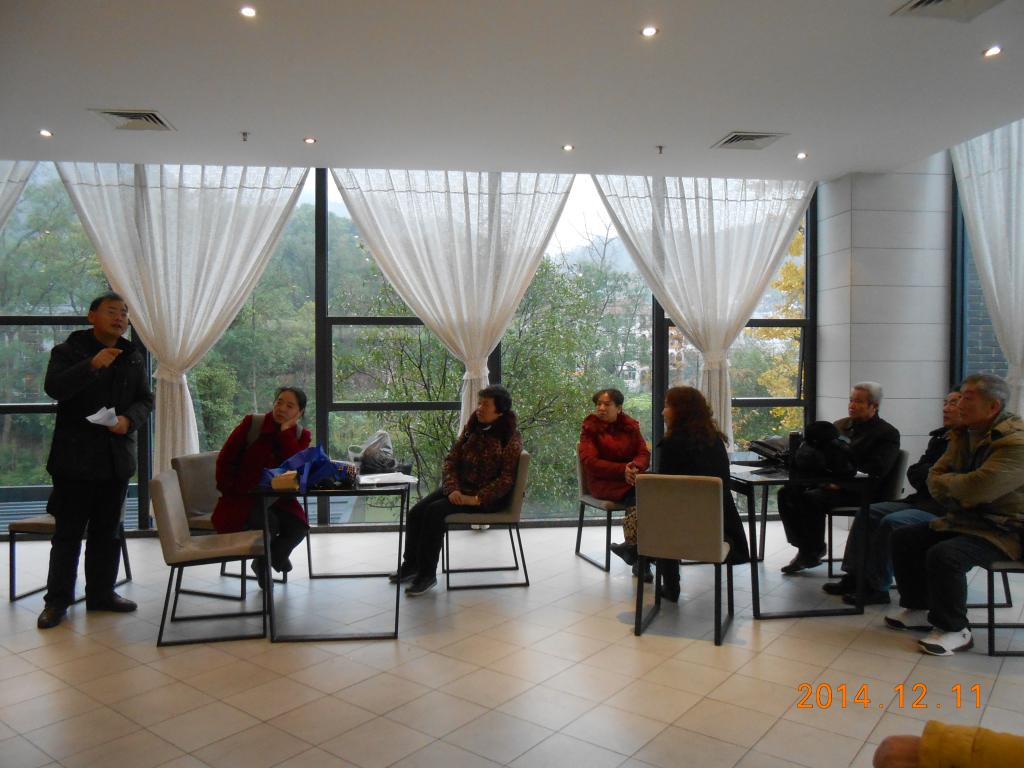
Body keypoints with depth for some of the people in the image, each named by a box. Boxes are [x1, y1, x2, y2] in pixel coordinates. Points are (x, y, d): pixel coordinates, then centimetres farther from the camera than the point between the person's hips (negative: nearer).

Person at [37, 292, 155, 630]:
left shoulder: (133, 357, 10)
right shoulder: (68, 351, -2)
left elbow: (145, 399, 9)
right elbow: (54, 387, -18)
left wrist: (129, 419, -11)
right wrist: (92, 365, -31)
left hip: (117, 457, 4)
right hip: (75, 456, -4)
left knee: (108, 530, 12)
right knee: (68, 531, 2)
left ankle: (101, 593, 23)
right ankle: (57, 599, 13)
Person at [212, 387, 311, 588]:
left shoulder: (300, 435, 2)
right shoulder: (252, 423, -5)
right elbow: (225, 460, 1)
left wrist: (286, 431, -18)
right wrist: (231, 490, -6)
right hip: (243, 498, -3)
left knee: (299, 526, -23)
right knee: (269, 523, -32)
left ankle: (264, 563, 9)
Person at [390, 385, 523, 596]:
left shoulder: (510, 438, -12)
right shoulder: (472, 427, 6)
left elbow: (506, 479, -16)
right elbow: (451, 459, 5)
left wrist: (476, 499, -25)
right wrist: (453, 489, -13)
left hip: (489, 497, -6)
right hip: (461, 487, 7)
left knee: (435, 512, -25)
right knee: (416, 511, -12)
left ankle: (427, 574, -12)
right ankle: (411, 565, 7)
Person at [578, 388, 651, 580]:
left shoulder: (630, 426, 12)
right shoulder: (590, 427, 2)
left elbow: (644, 453, 7)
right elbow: (589, 462, -8)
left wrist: (635, 465, -18)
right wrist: (622, 470, -20)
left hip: (631, 476, 4)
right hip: (603, 482, -4)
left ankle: (632, 547, -16)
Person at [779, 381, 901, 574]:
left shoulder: (887, 433, -2)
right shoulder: (840, 425, 19)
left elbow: (875, 471, -15)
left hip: (856, 490, -7)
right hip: (827, 481, 7)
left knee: (811, 499, -30)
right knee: (787, 493, -15)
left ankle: (815, 551, -8)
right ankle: (805, 550, -4)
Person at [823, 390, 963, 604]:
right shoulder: (940, 438, 14)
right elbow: (913, 473, 12)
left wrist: (929, 473, -12)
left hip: (946, 510, -9)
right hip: (922, 501, 9)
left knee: (891, 522, -27)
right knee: (868, 512, -2)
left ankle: (878, 587, -14)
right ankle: (855, 576, -1)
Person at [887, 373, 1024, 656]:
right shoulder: (963, 434, 7)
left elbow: (975, 489, -32)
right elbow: (934, 478, 8)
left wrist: (947, 481, -10)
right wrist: (957, 495, -13)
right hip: (965, 519, 9)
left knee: (944, 555, -30)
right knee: (903, 539, 4)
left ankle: (954, 630, -9)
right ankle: (919, 609, 18)